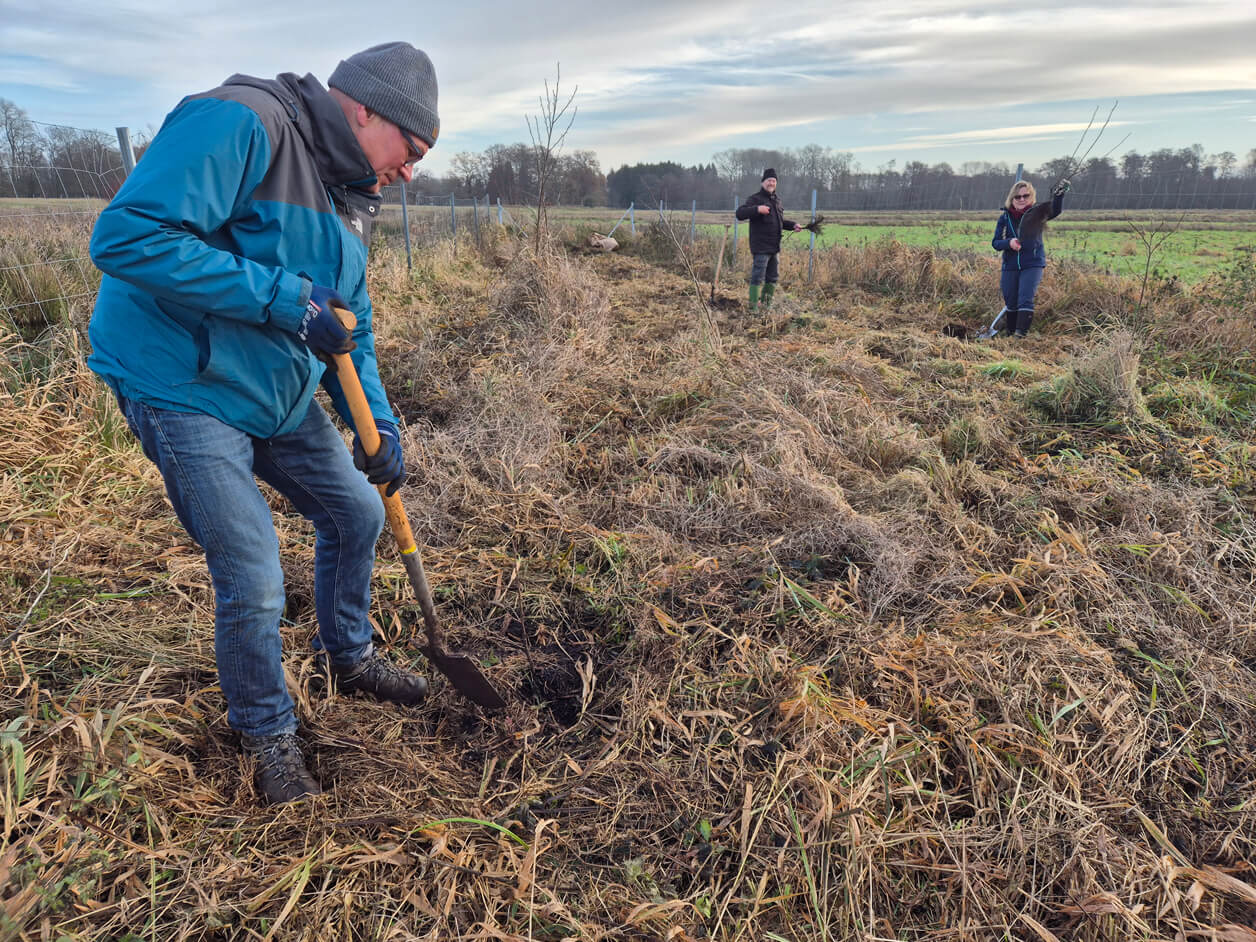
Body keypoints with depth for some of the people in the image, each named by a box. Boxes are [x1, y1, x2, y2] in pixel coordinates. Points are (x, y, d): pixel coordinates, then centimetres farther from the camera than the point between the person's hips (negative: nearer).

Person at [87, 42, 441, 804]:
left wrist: (378, 422, -2)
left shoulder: (352, 196, 9)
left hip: (283, 394, 9)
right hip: (186, 391, -9)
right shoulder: (244, 123, -20)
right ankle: (267, 732, 22)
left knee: (358, 514, 14)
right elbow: (127, 235, -29)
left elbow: (351, 328, 12)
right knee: (254, 584, -6)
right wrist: (285, 298, -28)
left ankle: (348, 655, 39)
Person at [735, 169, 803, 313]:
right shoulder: (755, 198, -5)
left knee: (773, 277, 14)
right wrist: (757, 209, -32)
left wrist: (793, 225, 16)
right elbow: (740, 213, -19)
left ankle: (766, 304, 26)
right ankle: (753, 309, -7)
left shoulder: (776, 200, 19)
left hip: (774, 247, 8)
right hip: (761, 247, -8)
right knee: (758, 277, -10)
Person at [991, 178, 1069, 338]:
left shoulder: (1037, 213, -3)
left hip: (1033, 264, -3)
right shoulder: (1005, 218, 3)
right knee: (1010, 303, 12)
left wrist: (1058, 195, -40)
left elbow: (1054, 210, -21)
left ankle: (1021, 333, -18)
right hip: (1010, 265, 3)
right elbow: (995, 242, 1)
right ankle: (1009, 333, 29)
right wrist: (1009, 242, -20)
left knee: (1025, 300, -16)